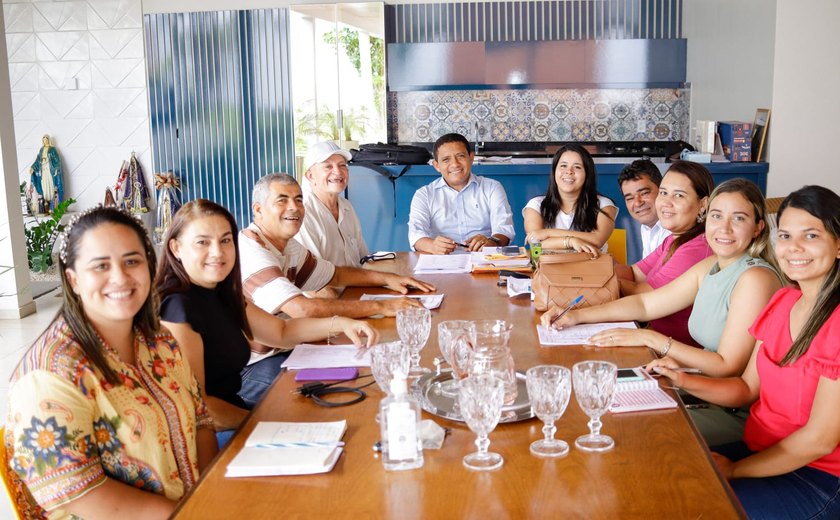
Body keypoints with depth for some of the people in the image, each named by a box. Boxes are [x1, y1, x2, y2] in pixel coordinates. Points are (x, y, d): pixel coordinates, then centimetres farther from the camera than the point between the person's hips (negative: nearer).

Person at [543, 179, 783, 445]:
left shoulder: (755, 279, -20)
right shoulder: (710, 266, 7)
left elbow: (729, 368, -22)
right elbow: (645, 303, 11)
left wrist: (652, 339, -22)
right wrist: (575, 316, 2)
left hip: (740, 415, -8)